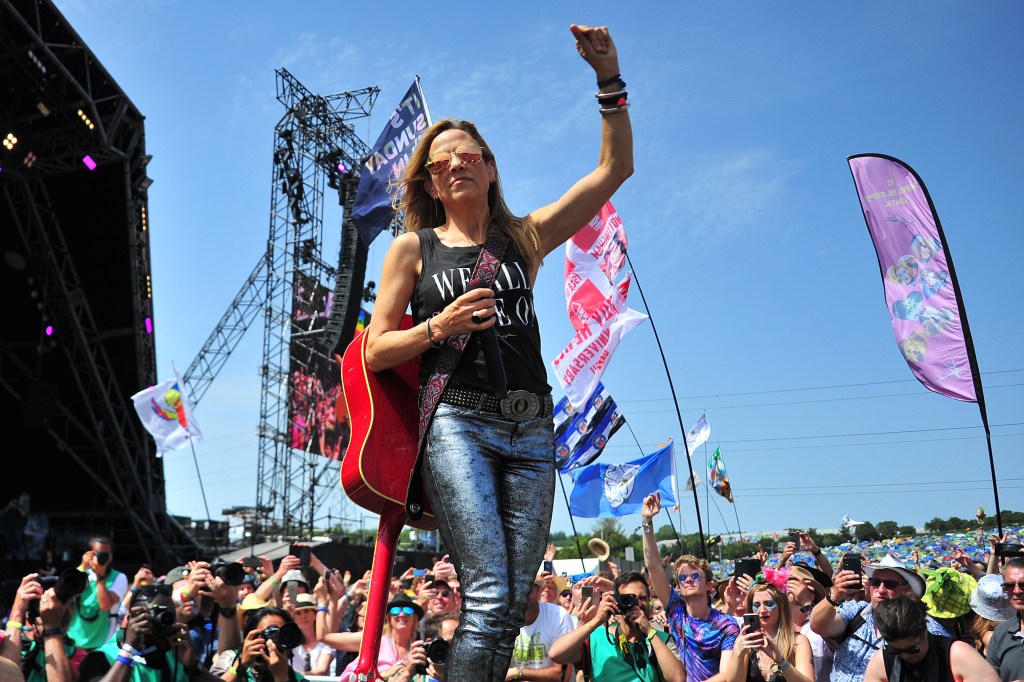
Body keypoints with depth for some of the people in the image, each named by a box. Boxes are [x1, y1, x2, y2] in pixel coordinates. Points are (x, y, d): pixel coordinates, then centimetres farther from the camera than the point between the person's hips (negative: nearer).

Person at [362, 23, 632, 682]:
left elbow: (616, 168, 11)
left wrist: (610, 77, 3)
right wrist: (439, 326, -10)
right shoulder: (413, 249, 10)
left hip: (531, 431, 3)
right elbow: (376, 352, 7)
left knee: (515, 608, 3)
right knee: (489, 596, -16)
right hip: (458, 423, -3)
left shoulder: (524, 237, 15)